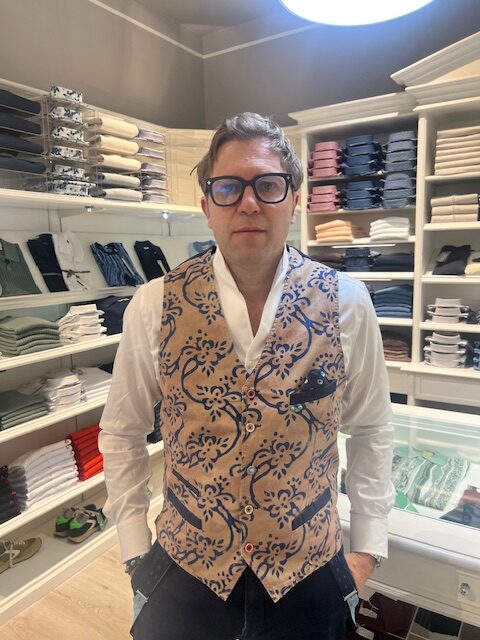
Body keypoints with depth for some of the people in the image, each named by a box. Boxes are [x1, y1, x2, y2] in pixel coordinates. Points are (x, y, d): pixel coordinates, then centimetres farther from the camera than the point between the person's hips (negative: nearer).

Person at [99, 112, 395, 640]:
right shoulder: (154, 306, -13)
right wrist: (135, 552, -1)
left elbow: (371, 430, 0)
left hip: (310, 574, 1)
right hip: (183, 569, 0)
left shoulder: (347, 304, -12)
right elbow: (122, 433, -2)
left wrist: (367, 547, 0)